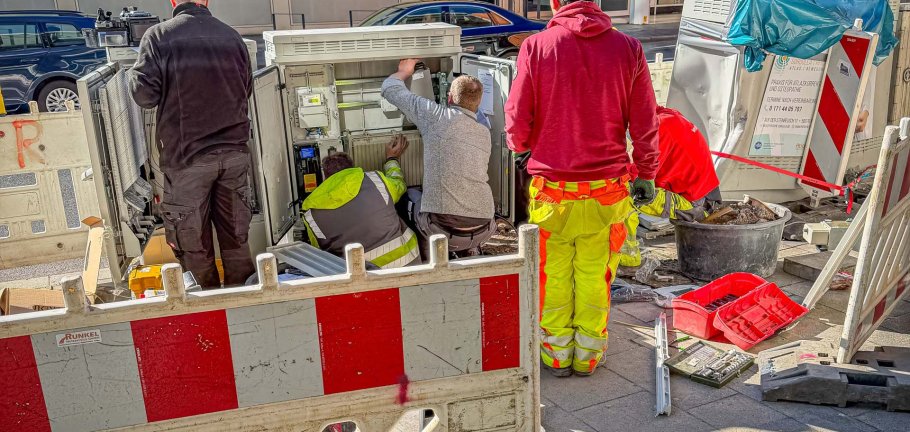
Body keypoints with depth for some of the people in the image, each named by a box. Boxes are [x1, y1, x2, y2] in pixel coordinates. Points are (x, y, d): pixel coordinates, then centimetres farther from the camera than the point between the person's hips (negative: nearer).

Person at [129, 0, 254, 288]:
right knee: (236, 237, 14)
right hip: (234, 152, 4)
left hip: (187, 156, -3)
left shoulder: (158, 36, -9)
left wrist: (134, 74, 10)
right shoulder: (232, 37, 2)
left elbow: (144, 94, -9)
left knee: (193, 242, 10)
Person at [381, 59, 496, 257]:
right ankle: (471, 251, 22)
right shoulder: (485, 134, 13)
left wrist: (404, 71, 31)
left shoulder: (437, 116, -2)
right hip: (483, 232, 4)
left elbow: (390, 88, 10)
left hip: (441, 229, -4)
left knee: (410, 195, 27)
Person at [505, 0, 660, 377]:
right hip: (606, 189, 2)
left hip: (552, 189, -1)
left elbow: (517, 122, -6)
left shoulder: (536, 47, -8)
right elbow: (645, 125, 1)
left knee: (554, 274, 14)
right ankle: (588, 356, 28)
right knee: (594, 275, 15)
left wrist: (521, 144, 17)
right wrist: (646, 175, 15)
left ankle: (557, 355, 27)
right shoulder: (628, 49, -3)